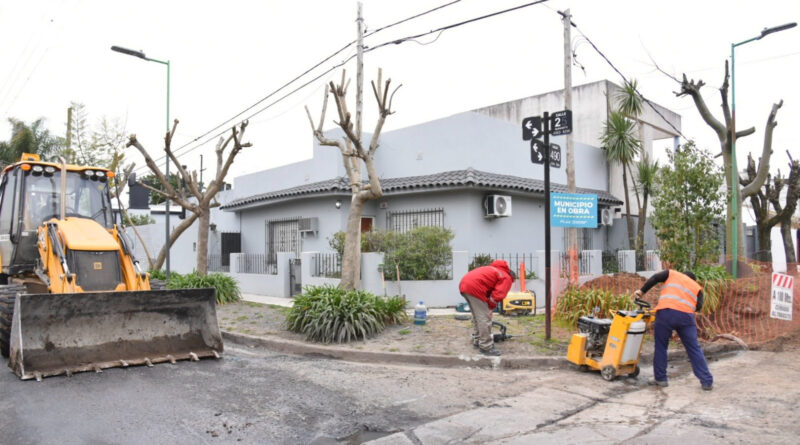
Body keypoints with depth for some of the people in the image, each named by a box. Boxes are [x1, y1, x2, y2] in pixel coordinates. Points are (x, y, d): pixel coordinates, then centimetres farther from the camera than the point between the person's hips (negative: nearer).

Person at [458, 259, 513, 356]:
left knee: (477, 315, 22)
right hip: (474, 287, -9)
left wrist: (487, 309, 26)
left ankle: (477, 341, 31)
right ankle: (486, 347, 3)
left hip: (464, 283, 9)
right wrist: (490, 309, 7)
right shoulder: (507, 278, 7)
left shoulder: (497, 270, 33)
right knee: (484, 318, -2)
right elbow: (497, 295, -7)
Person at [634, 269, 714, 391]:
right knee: (694, 349, 11)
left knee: (661, 346, 11)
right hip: (686, 316, 2)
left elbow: (655, 278, 7)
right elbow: (699, 306, 12)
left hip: (666, 313, -1)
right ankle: (707, 381, 14)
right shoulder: (697, 287, 27)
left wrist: (642, 291, 11)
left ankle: (660, 378, 15)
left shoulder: (672, 273, 24)